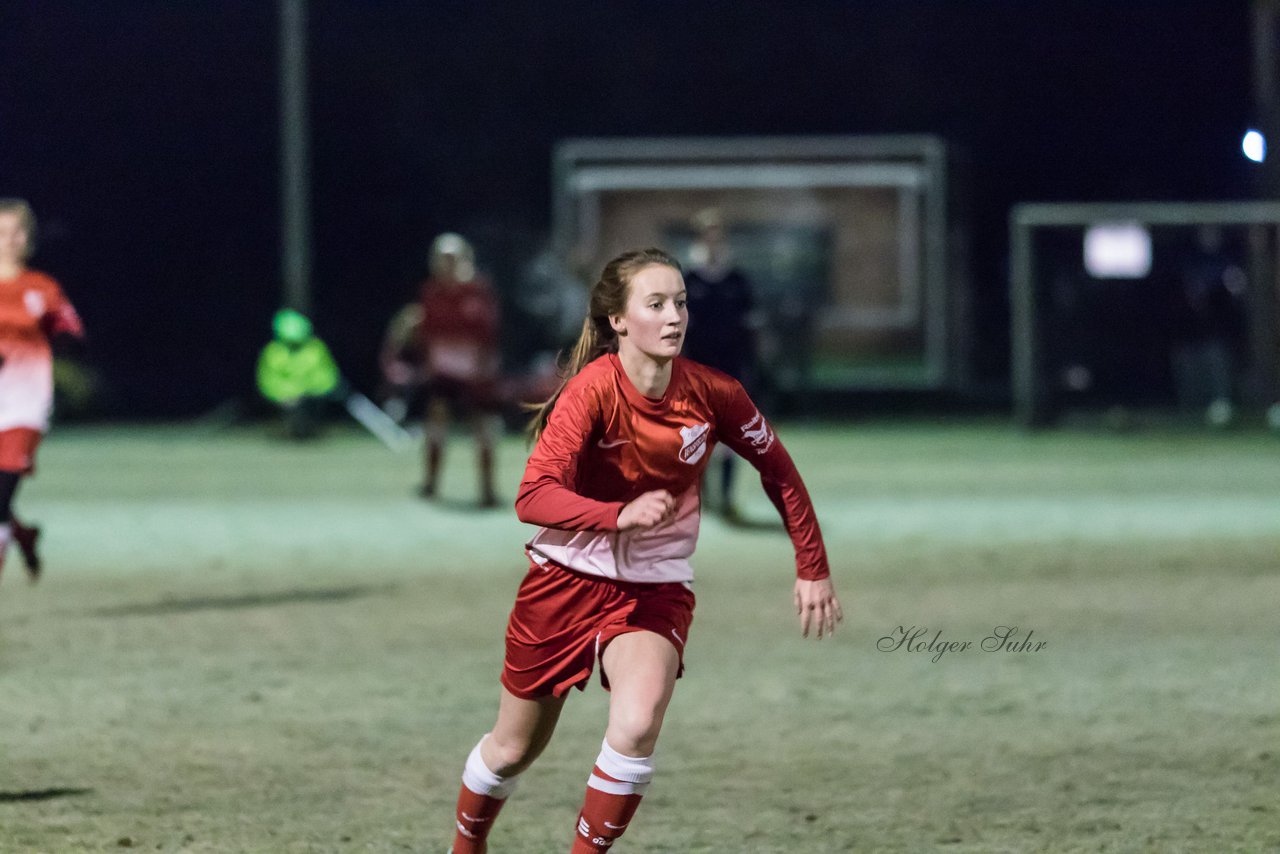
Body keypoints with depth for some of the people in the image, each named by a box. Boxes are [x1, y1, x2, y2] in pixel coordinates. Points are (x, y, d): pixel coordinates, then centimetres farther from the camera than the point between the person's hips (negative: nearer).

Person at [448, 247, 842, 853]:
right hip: (568, 576, -1)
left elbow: (778, 470, 5)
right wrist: (622, 515, -46)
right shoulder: (593, 389, -22)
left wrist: (813, 569, 6)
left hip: (656, 587, 1)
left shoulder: (711, 393, -13)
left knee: (638, 726, -27)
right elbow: (534, 498, -31)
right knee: (513, 748, 13)